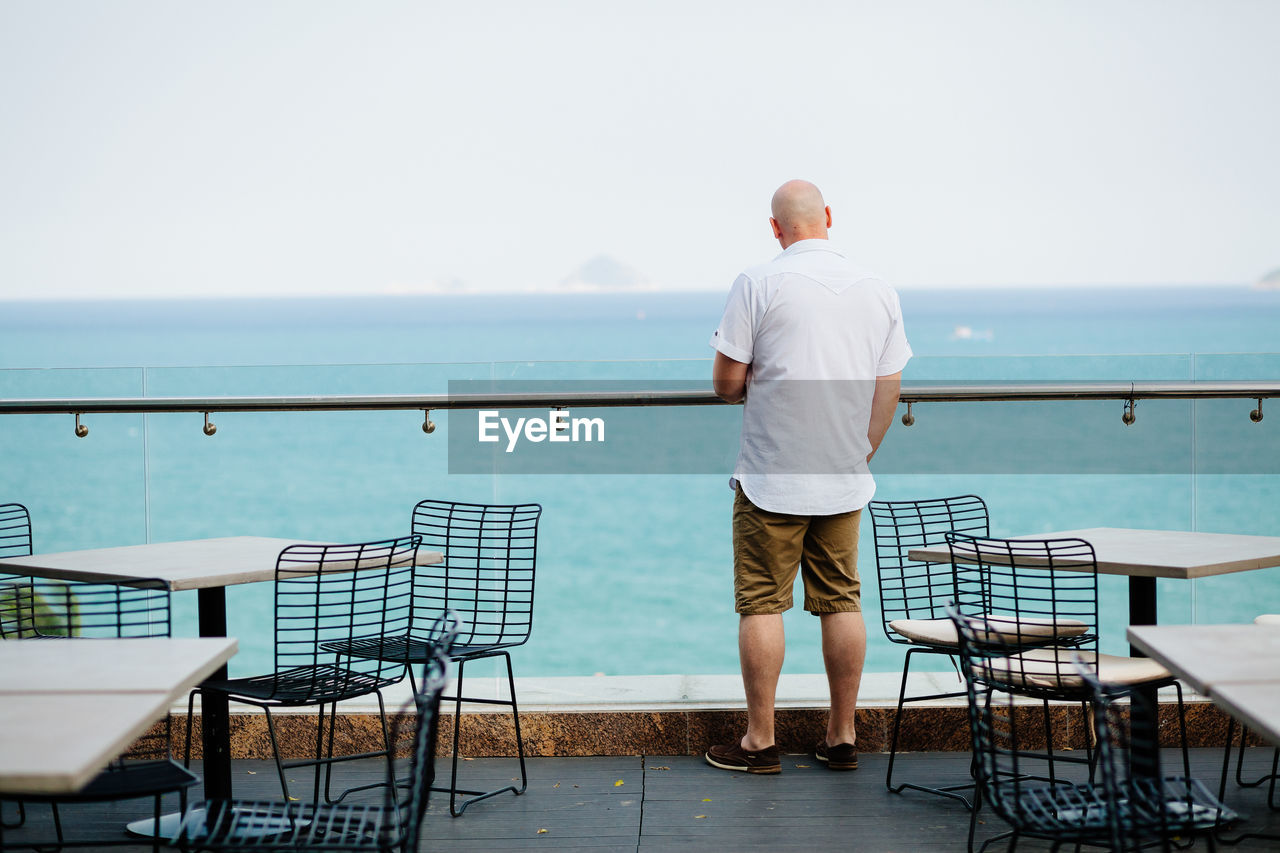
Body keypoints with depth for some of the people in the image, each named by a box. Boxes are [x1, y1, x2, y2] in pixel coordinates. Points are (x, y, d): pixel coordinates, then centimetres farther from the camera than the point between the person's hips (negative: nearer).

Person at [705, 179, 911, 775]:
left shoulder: (759, 284, -9)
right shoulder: (879, 291, 4)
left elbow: (726, 384, -8)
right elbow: (888, 392, 8)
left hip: (771, 479, -4)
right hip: (844, 481, 4)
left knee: (762, 604, 2)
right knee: (842, 602, 10)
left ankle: (759, 742, 7)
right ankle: (842, 739, 16)